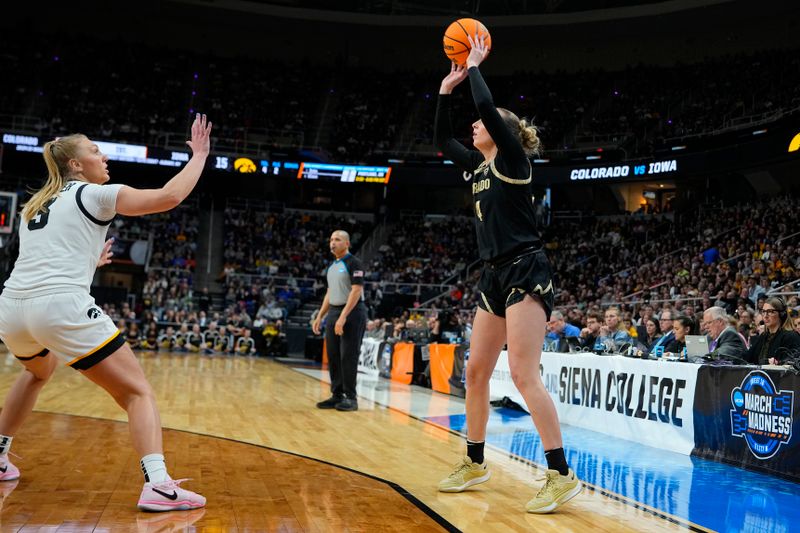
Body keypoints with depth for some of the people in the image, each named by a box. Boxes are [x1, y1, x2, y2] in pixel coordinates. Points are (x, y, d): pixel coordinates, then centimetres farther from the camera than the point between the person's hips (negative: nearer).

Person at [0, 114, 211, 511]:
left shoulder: (36, 204, 25)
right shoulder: (93, 194, 4)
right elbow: (168, 197, -6)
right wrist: (200, 155, 6)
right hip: (61, 307, -7)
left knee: (37, 372, 39)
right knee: (137, 392, -2)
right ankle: (158, 485, -18)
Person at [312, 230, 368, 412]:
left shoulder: (353, 263, -9)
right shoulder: (332, 266, 16)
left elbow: (357, 290, -17)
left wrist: (343, 316, -23)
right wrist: (320, 316, 16)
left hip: (351, 313, -8)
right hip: (333, 312, 8)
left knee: (348, 356, -7)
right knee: (333, 356, 8)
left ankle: (350, 398, -1)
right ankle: (337, 395, 15)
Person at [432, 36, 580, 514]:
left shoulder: (512, 159, -7)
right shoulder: (479, 167, 15)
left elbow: (488, 107, -20)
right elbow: (441, 139, 24)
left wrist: (474, 68, -5)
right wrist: (447, 88, 17)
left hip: (525, 273, -9)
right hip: (496, 276, 9)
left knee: (524, 374, -15)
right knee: (476, 371, 11)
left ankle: (562, 475, -9)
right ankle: (475, 464, 23)